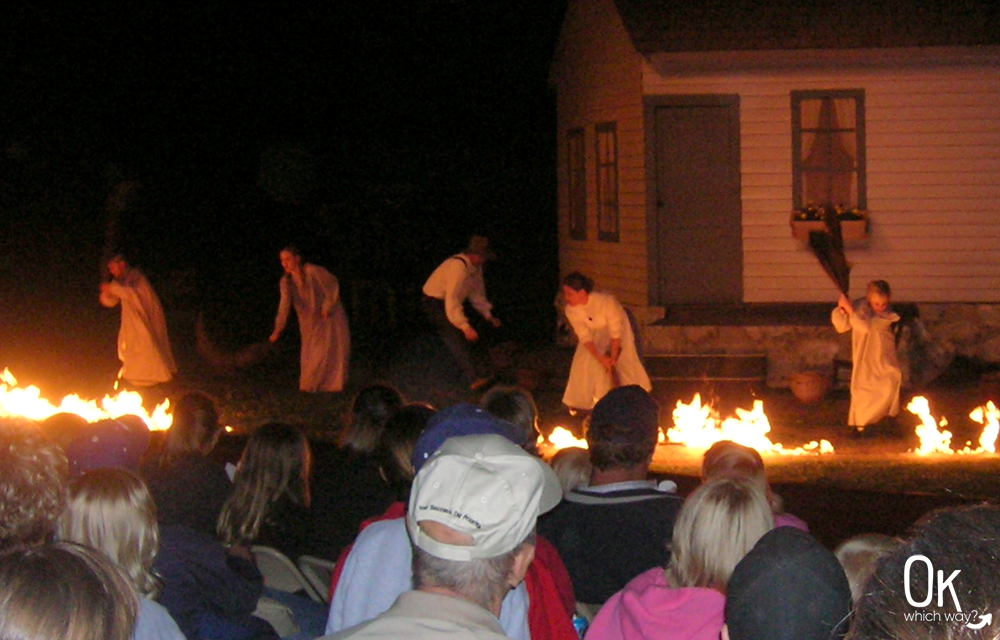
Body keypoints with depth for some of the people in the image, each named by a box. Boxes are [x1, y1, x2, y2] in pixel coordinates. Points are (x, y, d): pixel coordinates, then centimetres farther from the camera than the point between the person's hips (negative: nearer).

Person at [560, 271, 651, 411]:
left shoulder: (605, 301, -40)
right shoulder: (570, 310, -27)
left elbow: (616, 332, -29)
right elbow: (585, 337, -20)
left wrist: (612, 359, -24)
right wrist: (601, 358, -27)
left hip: (617, 325, -3)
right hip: (595, 331, 3)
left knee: (625, 361, -9)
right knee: (583, 362, -8)